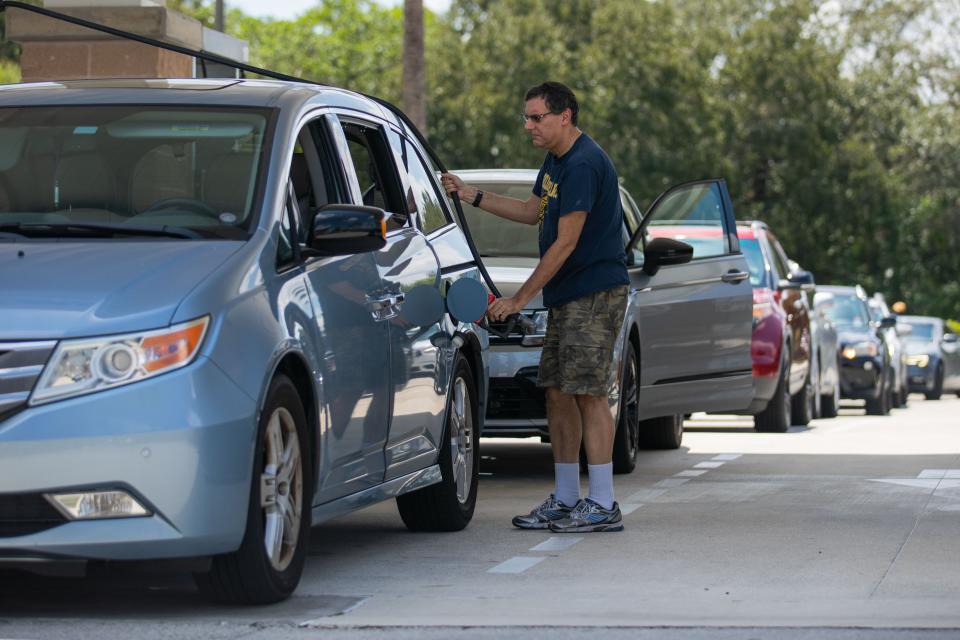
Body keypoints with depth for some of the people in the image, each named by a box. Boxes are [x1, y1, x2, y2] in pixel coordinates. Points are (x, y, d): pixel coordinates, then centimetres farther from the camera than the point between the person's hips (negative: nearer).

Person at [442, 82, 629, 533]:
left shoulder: (583, 165, -18)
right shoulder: (555, 161, 14)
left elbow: (566, 242, -20)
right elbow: (533, 212, 28)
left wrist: (520, 298, -16)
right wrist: (471, 196, 19)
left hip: (595, 292, -10)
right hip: (565, 294, 10)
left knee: (587, 392, -11)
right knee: (558, 392, 10)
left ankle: (603, 506, -10)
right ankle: (564, 501, 16)